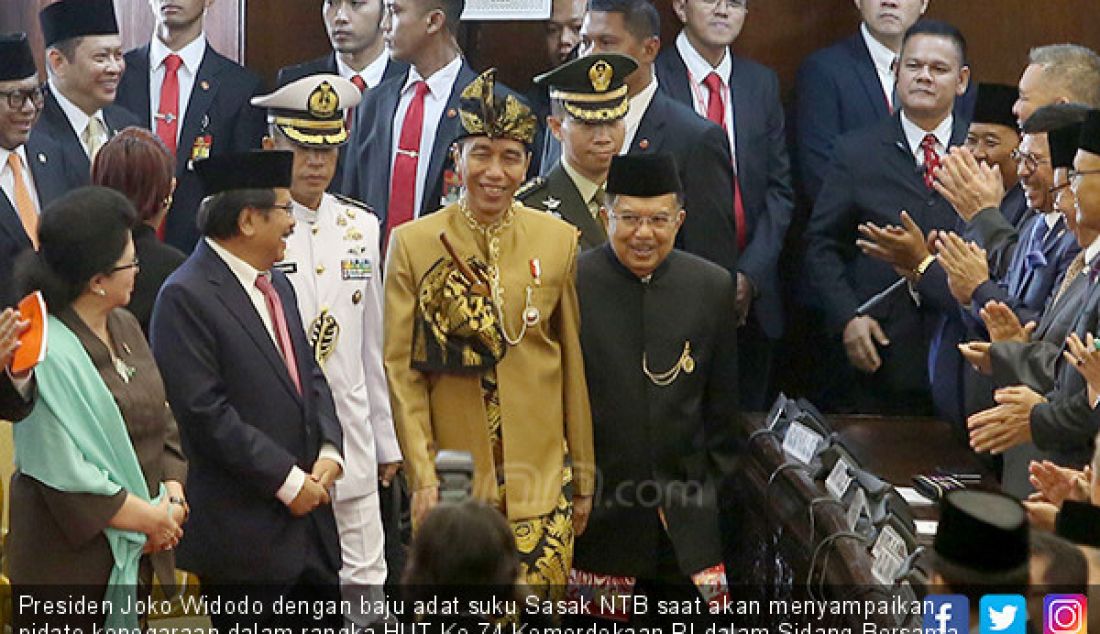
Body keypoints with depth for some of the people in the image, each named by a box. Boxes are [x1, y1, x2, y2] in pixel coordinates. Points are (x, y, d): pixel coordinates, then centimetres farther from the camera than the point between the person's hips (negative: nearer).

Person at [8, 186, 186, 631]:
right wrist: (152, 518, -13)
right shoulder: (49, 355, -20)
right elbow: (64, 474, -22)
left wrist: (172, 493, -4)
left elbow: (161, 420, 13)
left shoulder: (124, 327, 7)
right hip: (71, 557, -8)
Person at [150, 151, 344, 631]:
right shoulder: (186, 297, -13)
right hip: (244, 532, -8)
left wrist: (329, 451, 0)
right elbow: (206, 412, -18)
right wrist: (287, 480, -16)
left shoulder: (277, 285, 16)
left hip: (308, 514, 8)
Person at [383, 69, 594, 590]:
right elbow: (401, 369, -1)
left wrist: (584, 476, 11)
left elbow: (574, 368, 9)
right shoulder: (413, 243, 0)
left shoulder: (559, 241, 5)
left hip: (540, 483, 1)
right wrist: (422, 475, -8)